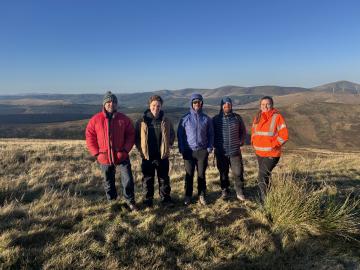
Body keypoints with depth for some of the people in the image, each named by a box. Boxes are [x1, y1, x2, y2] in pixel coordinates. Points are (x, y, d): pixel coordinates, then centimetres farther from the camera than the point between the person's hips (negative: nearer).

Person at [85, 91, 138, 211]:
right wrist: (96, 152, -5)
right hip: (105, 157, 1)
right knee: (108, 182, 17)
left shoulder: (124, 119, -3)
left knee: (128, 180, -3)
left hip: (121, 156, -1)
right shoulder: (96, 119, -4)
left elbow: (131, 134, 2)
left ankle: (130, 201, 18)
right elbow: (89, 136, 1)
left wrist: (126, 149, -9)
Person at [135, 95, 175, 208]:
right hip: (147, 156, -1)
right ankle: (148, 199, 26)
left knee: (164, 178, 13)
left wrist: (168, 146, 3)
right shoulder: (142, 121, -4)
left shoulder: (166, 121, 0)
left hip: (163, 155, 1)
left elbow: (172, 134, 12)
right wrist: (141, 149, -2)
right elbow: (136, 136, 5)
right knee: (148, 179, 11)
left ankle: (165, 198, 28)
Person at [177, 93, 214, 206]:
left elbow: (211, 135, 8)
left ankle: (202, 195, 22)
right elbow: (180, 134, 1)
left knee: (201, 174, 8)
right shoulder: (185, 118, -1)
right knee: (189, 174, 6)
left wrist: (209, 148, 0)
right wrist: (182, 149, -5)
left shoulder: (206, 119, 3)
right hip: (189, 151, -1)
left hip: (202, 151, 1)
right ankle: (188, 196, 20)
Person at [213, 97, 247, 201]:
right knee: (223, 173, 11)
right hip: (221, 152, 0)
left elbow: (243, 131, 14)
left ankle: (240, 192, 17)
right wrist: (215, 144, 1)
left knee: (238, 172, 1)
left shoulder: (237, 117, 3)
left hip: (235, 151, 0)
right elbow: (212, 133, 8)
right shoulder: (216, 119, -1)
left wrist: (241, 141, 5)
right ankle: (224, 191, 27)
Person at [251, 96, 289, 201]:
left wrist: (273, 145, -13)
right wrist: (254, 142, 8)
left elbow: (284, 135, -12)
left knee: (262, 176, -13)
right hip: (259, 153, 6)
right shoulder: (258, 117, 8)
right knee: (265, 176, 17)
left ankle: (265, 200, -2)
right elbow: (253, 131, 22)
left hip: (271, 154, -6)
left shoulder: (277, 117, -10)